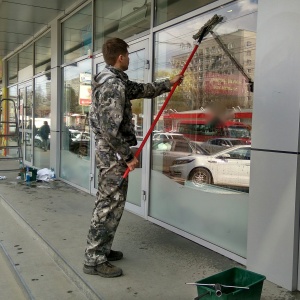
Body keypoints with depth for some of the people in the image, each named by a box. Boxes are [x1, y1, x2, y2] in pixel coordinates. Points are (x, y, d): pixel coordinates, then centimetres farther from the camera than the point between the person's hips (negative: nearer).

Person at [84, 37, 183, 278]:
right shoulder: (113, 85, -19)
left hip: (108, 151, 11)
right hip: (113, 153, -11)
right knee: (110, 205, -4)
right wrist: (128, 156, -17)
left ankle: (101, 250, 28)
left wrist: (168, 84, 33)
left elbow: (141, 89, 27)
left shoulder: (116, 81, 13)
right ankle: (94, 260, 5)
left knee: (106, 203, 16)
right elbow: (110, 128, -24)